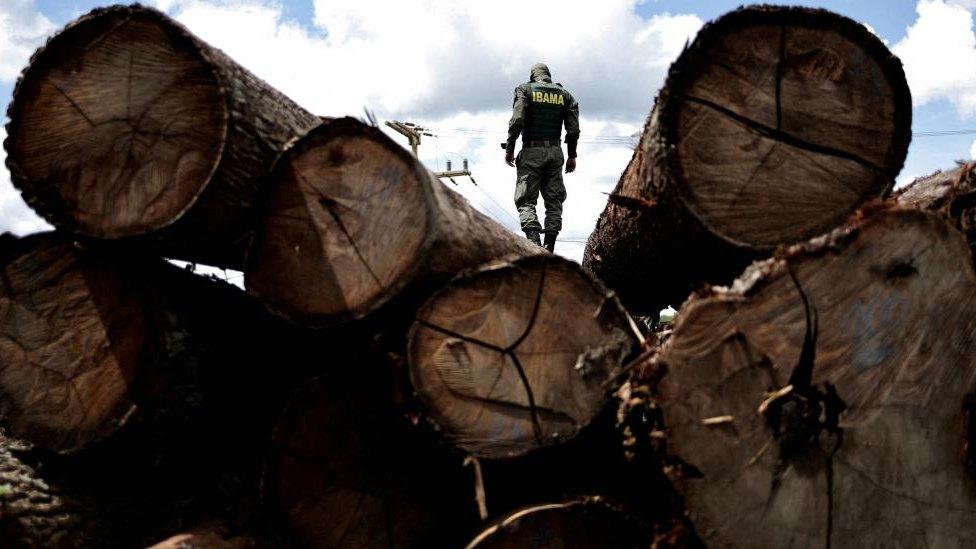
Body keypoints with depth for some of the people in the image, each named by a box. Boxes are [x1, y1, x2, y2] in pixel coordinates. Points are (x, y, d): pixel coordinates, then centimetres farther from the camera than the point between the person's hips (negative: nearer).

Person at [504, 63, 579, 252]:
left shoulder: (525, 89, 2)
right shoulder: (565, 94, 12)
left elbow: (517, 121, -10)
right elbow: (573, 129, 4)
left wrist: (509, 149, -4)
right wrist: (572, 155, 12)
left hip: (531, 151, -3)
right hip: (555, 152, 3)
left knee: (526, 200, -2)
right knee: (554, 200, 8)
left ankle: (533, 237, -24)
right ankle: (550, 247, 3)